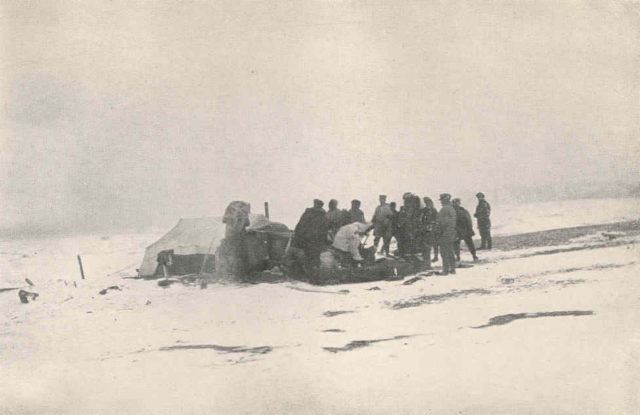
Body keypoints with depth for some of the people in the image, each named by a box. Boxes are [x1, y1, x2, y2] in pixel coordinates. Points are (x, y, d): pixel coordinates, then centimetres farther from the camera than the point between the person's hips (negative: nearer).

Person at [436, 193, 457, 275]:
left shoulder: (444, 209, -14)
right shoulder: (452, 209, 13)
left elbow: (442, 221, -18)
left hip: (445, 232, -9)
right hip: (452, 231, 9)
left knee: (444, 252, -5)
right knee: (450, 251, 14)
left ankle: (445, 270, -7)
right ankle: (452, 269, 16)